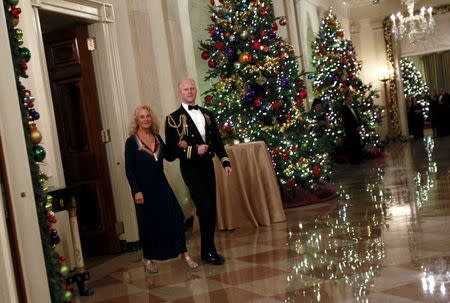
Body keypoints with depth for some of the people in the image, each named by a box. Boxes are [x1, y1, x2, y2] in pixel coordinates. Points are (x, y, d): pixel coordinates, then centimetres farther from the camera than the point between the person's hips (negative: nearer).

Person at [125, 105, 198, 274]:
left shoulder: (157, 137, 6)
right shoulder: (132, 141, -8)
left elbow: (169, 157, 11)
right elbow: (129, 170, -9)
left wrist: (179, 148, -8)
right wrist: (136, 191, -15)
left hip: (161, 185, 4)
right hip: (144, 189, -4)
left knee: (176, 217, -1)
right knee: (148, 223, 7)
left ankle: (184, 254, 10)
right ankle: (148, 258, 26)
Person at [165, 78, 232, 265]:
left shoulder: (207, 114, 13)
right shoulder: (173, 118, -3)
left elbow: (217, 141, 12)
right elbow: (172, 148, -7)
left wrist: (225, 162, 1)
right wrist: (195, 150, -17)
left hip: (208, 166, 5)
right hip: (191, 169, -5)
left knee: (211, 209, 7)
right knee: (205, 208, -11)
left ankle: (209, 249, 20)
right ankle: (208, 251, 3)